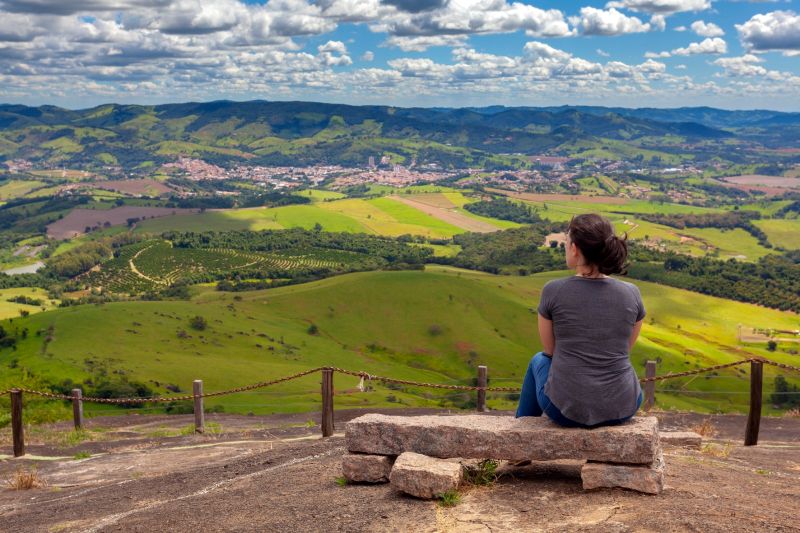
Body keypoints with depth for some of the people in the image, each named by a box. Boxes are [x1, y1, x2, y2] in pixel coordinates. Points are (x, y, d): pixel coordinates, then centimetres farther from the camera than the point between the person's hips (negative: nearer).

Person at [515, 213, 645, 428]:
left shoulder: (553, 291, -11)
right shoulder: (632, 294, -5)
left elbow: (550, 349, 4)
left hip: (566, 405, -2)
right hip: (622, 406, 2)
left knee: (540, 361, 35)